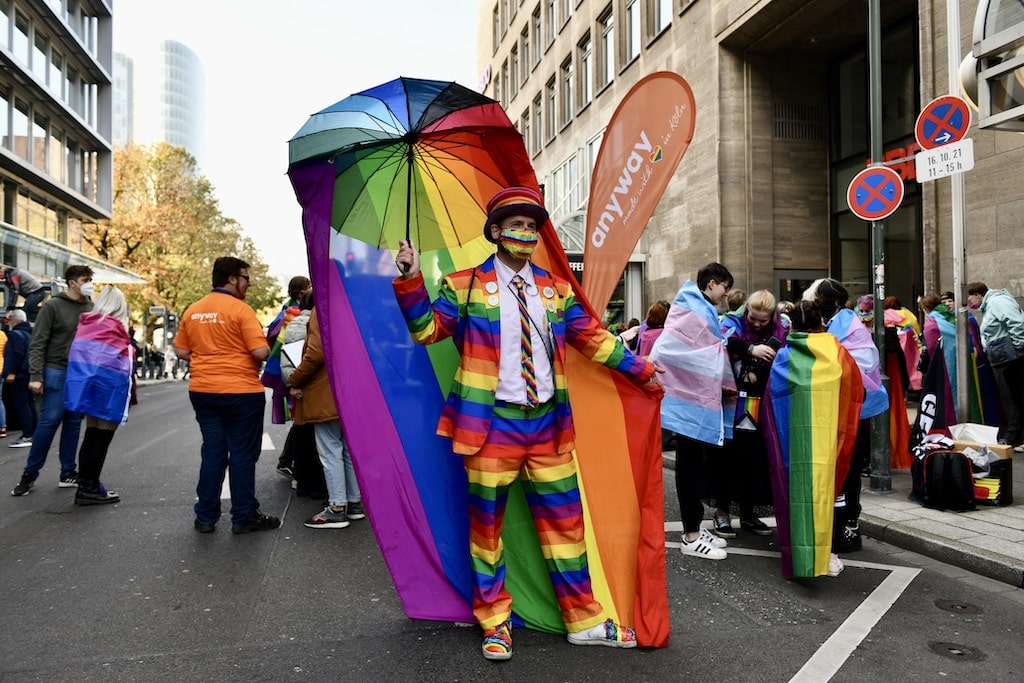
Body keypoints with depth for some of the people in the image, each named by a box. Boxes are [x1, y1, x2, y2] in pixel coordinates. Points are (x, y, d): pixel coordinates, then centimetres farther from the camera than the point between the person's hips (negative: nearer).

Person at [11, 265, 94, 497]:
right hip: (57, 371, -4)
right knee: (49, 421, -6)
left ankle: (68, 473, 14)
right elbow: (37, 343, -7)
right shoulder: (53, 306, -5)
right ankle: (30, 473, 7)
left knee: (74, 422, 7)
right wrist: (35, 376, -14)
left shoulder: (91, 308, 8)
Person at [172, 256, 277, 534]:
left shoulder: (192, 310, 8)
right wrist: (269, 349, 2)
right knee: (243, 454, 3)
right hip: (241, 391, -6)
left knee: (212, 451, 13)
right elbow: (260, 351, -19)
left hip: (202, 390, 6)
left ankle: (206, 517, 19)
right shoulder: (240, 309, -13)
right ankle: (244, 517, 11)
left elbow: (180, 350, 12)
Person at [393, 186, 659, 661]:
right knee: (486, 523, 7)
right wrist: (410, 281, -16)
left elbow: (593, 338, 14)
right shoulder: (464, 286, 1)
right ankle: (494, 623, 25)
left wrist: (642, 370, 12)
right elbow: (427, 330, -3)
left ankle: (584, 621, 25)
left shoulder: (556, 291, 11)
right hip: (492, 421, -3)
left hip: (547, 422, 4)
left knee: (564, 521, 10)